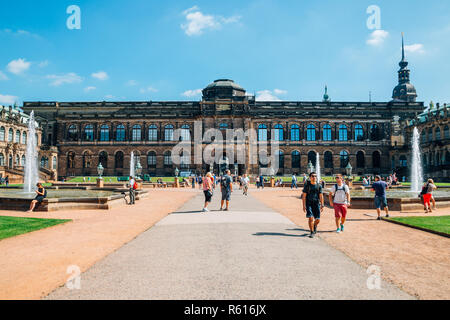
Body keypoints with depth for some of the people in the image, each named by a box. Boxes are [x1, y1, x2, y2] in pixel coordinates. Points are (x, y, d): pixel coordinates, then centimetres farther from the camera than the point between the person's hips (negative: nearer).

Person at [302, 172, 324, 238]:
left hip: (317, 204, 2)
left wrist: (322, 205, -4)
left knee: (318, 219, 1)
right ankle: (312, 232, 2)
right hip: (309, 204, -2)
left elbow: (321, 196, 4)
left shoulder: (319, 186, 5)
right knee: (311, 218, -13)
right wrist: (304, 206, -9)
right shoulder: (307, 185, 0)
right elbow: (304, 196, -2)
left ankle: (315, 226, 36)